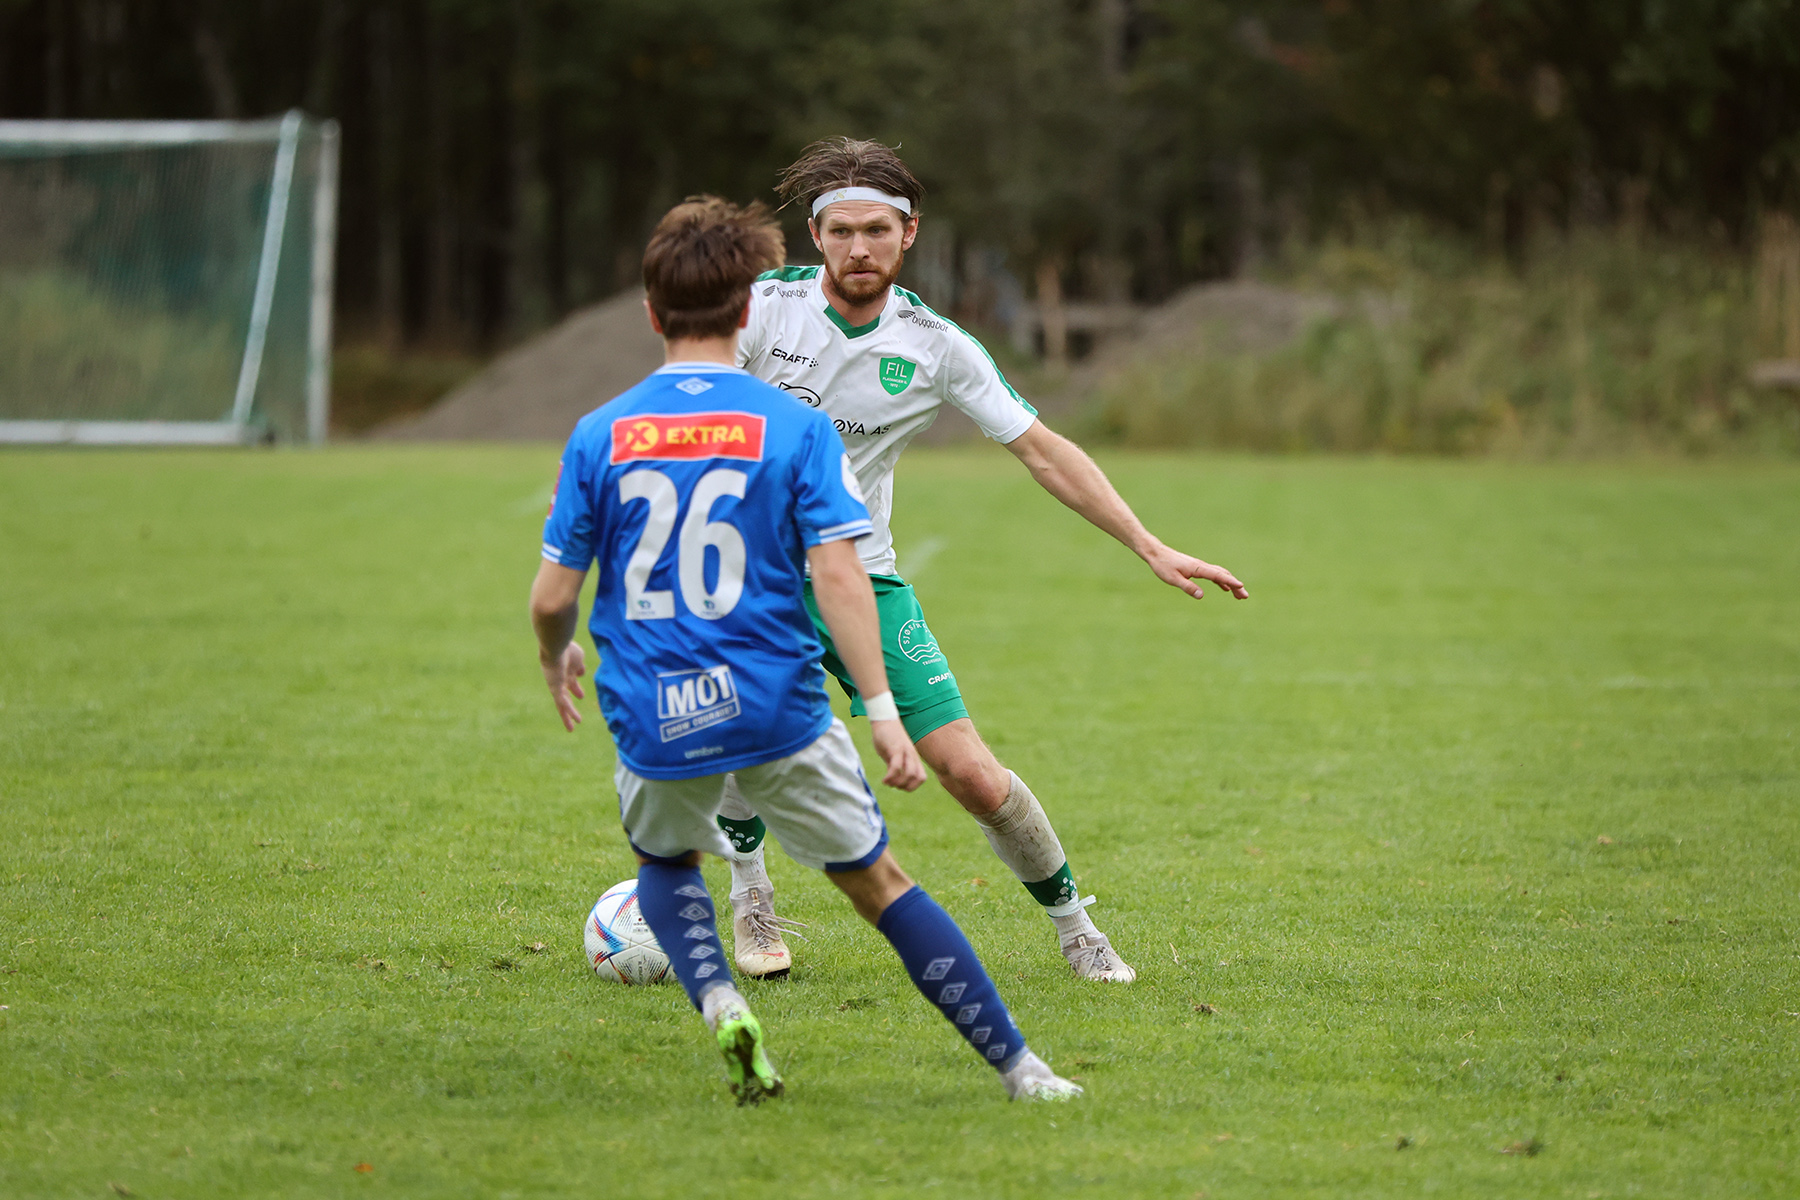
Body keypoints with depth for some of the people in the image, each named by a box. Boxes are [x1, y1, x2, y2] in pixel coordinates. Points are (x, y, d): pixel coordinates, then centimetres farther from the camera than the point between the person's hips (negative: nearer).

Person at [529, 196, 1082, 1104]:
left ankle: (718, 999, 1)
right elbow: (836, 575, -13)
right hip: (776, 710, -1)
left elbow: (552, 597, 1)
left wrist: (556, 660, 23)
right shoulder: (794, 428, -4)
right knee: (879, 884, 13)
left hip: (654, 722, 1)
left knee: (664, 864, 30)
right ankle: (1020, 1069, 11)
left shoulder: (598, 436, 0)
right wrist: (881, 707, -12)